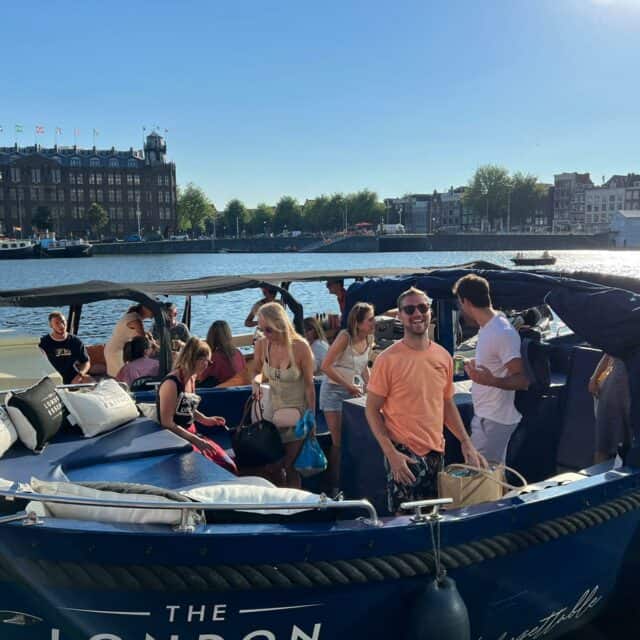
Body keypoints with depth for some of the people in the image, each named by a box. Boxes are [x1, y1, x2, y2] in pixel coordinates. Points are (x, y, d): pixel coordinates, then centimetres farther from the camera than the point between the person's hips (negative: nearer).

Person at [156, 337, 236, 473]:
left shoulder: (191, 379, 7)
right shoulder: (171, 383, -20)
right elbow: (167, 423, -21)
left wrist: (205, 419, 8)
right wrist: (196, 440, -22)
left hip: (191, 434, 8)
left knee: (229, 466, -3)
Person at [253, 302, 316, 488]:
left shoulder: (300, 347, -17)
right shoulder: (261, 345, -7)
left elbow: (309, 385, -9)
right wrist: (257, 380, -12)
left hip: (295, 413, -3)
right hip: (271, 410, 4)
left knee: (290, 467, 2)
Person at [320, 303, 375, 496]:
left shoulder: (369, 338, 2)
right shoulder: (345, 337, -18)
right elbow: (326, 367, -21)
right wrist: (348, 386, -18)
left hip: (355, 391, 5)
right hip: (334, 391, -5)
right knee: (338, 442, -3)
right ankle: (335, 486, 10)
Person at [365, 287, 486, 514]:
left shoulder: (443, 356, 5)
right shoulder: (387, 359, -11)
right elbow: (372, 410, -8)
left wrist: (466, 443, 7)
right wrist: (391, 453, -17)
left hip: (437, 453, 5)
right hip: (404, 455, -5)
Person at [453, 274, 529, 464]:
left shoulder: (502, 333, -24)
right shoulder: (488, 327, 8)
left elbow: (522, 379, -26)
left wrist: (491, 381, -41)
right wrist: (476, 365, 34)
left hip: (494, 420, -10)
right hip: (485, 415, 10)